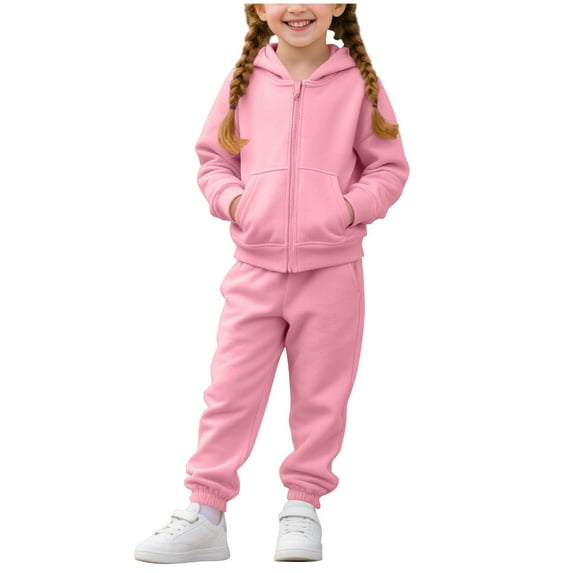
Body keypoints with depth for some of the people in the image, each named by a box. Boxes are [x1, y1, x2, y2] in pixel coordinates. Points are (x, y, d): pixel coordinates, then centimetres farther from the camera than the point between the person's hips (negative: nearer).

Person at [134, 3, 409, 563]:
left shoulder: (358, 82, 1)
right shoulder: (244, 80, 5)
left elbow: (389, 166, 4)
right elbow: (212, 157, 12)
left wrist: (352, 206, -12)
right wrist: (232, 198, -6)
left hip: (332, 269, -1)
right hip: (254, 269, 1)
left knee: (320, 395, 8)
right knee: (231, 389, 2)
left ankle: (302, 506, 23)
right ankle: (204, 513, 9)